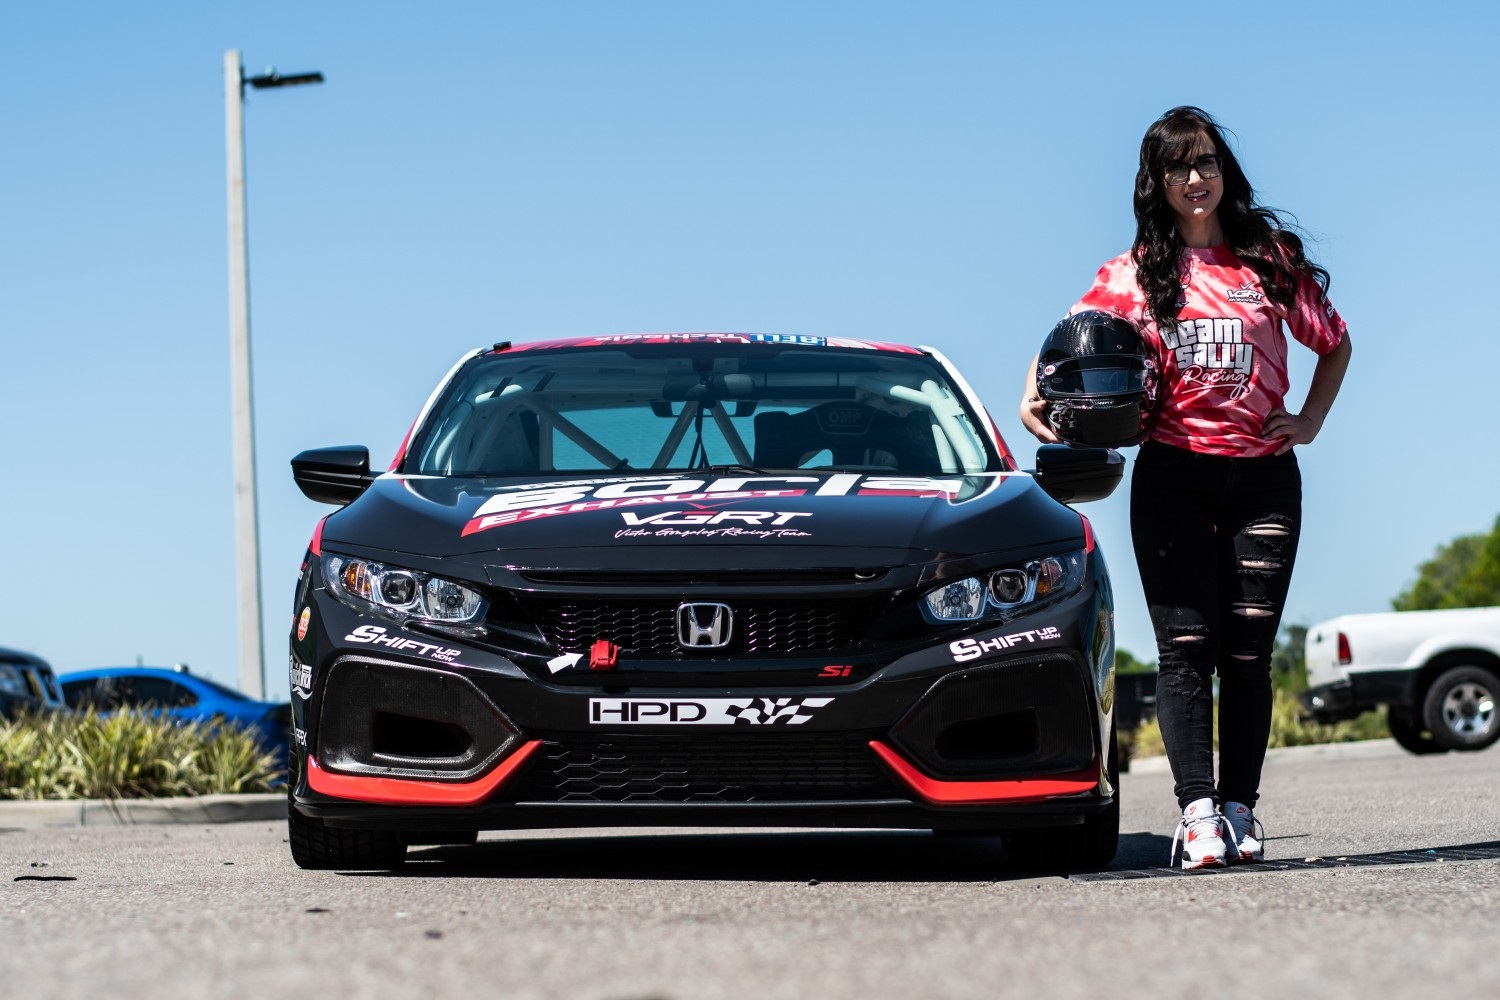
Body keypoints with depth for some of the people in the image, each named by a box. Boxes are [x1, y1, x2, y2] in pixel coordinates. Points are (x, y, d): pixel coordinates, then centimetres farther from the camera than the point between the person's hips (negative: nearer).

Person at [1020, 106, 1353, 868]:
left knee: (1248, 650, 0)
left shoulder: (1270, 259, 8)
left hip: (1263, 476, 1)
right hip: (1173, 476, -1)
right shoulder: (1138, 271, 7)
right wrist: (1033, 397, -14)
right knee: (1186, 647, -8)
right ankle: (1198, 811, -12)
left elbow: (1334, 343, 19)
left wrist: (1310, 421, 7)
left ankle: (1240, 810, 3)